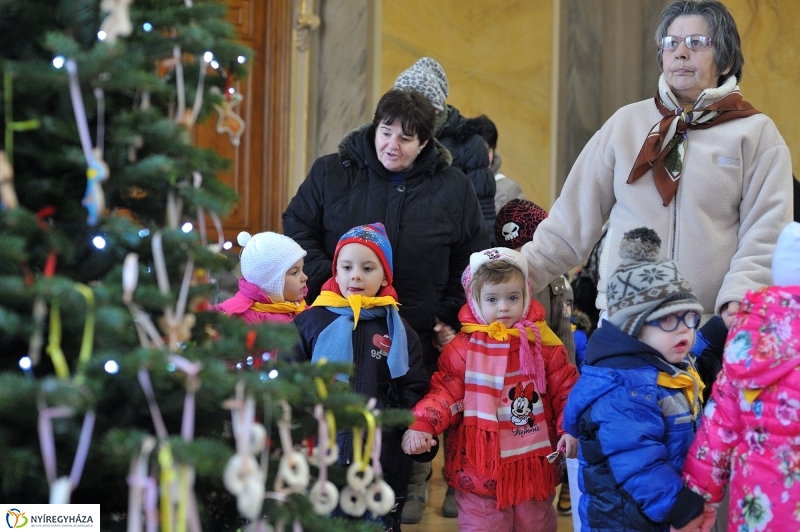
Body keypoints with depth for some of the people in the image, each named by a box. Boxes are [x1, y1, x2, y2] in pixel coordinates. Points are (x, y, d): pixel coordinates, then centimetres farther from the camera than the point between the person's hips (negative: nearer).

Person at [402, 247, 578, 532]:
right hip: (480, 468, -2)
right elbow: (445, 392, -8)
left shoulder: (543, 344, -1)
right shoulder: (463, 348, -5)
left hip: (533, 465, 2)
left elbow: (566, 389, 2)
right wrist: (421, 425, -24)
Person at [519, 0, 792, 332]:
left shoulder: (756, 133, 4)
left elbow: (765, 233, -3)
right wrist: (526, 269, 2)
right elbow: (575, 214, 10)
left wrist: (739, 298, -17)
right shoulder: (627, 123, 10)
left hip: (714, 327, -2)